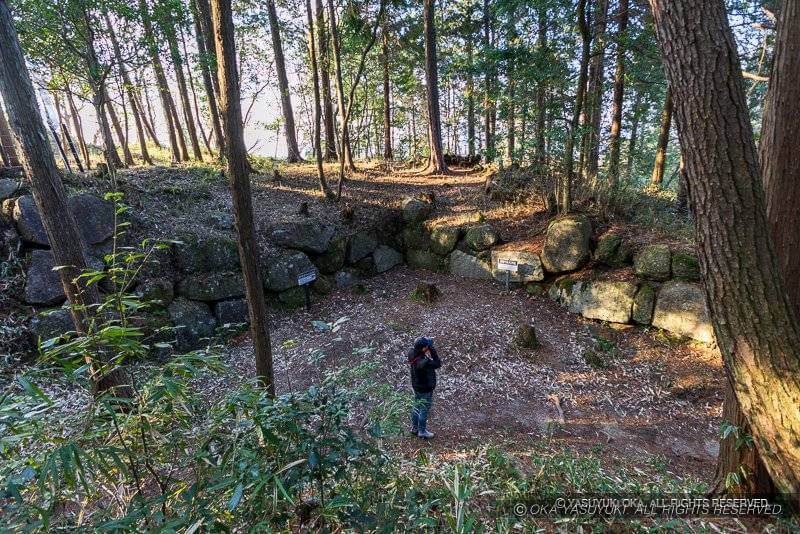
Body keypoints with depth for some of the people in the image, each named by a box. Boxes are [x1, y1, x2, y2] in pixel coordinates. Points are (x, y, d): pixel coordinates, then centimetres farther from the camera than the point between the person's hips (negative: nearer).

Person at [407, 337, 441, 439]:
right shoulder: (424, 362, -37)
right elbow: (438, 364, -24)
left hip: (416, 386, 8)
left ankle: (414, 428, 42)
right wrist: (432, 350, -27)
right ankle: (422, 431, 31)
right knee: (424, 410, 13)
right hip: (426, 389, -8)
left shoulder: (412, 353, -16)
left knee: (417, 407, 25)